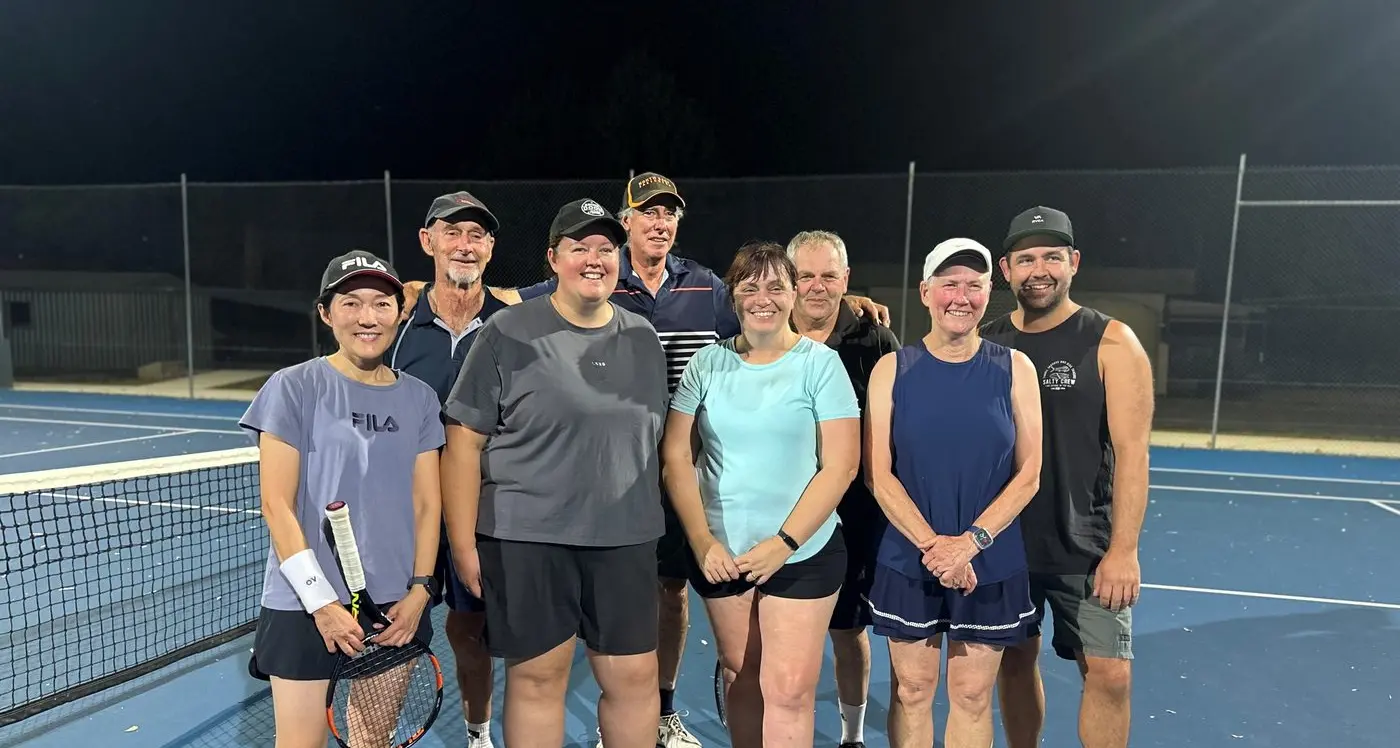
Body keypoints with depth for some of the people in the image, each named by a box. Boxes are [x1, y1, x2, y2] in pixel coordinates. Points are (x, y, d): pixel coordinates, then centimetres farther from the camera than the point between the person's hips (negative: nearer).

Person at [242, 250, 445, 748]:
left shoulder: (419, 398, 5)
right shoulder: (293, 388, -6)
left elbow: (427, 504, 6)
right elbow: (277, 505, -8)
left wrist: (419, 590, -4)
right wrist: (321, 601, -12)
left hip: (396, 605, 3)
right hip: (305, 606, -3)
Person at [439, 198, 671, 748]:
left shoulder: (643, 338, 8)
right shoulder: (508, 332, -6)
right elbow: (464, 442, -6)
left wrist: (648, 517, 14)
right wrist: (463, 543, -9)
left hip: (626, 539, 4)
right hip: (526, 538, -3)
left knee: (634, 677, 10)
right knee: (538, 677, 9)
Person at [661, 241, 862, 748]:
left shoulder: (820, 363, -6)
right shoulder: (707, 363, 1)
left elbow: (841, 464, -9)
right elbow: (676, 457, 1)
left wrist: (783, 543, -15)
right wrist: (702, 541, -8)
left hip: (804, 554, -2)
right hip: (720, 553, 3)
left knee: (788, 689, -3)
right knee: (742, 678, 15)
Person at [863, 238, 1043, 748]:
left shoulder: (1013, 369, -1)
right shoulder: (893, 369, -3)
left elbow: (1027, 475, -2)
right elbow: (878, 473, -6)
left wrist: (970, 541, -13)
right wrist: (933, 544, -14)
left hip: (991, 567, 1)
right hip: (908, 563, 0)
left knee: (972, 694, 12)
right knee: (912, 690, 11)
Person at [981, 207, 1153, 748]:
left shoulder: (1111, 343, -7)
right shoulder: (987, 345, 2)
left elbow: (1131, 450, -10)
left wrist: (1123, 549, -14)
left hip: (1086, 547, -2)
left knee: (1109, 674, -1)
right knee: (1015, 660, 13)